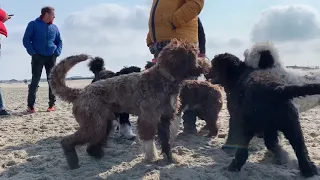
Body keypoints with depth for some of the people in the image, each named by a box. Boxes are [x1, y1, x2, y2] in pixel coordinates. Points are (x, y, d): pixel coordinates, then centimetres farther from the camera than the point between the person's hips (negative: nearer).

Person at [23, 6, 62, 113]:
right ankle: (30, 105, 0)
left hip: (51, 57, 4)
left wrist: (57, 52, 3)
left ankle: (52, 104, 9)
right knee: (35, 80, -5)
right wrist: (32, 52, -11)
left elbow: (59, 41, 19)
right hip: (38, 57, -3)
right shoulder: (33, 24, 0)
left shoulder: (54, 27, 10)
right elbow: (26, 40, -1)